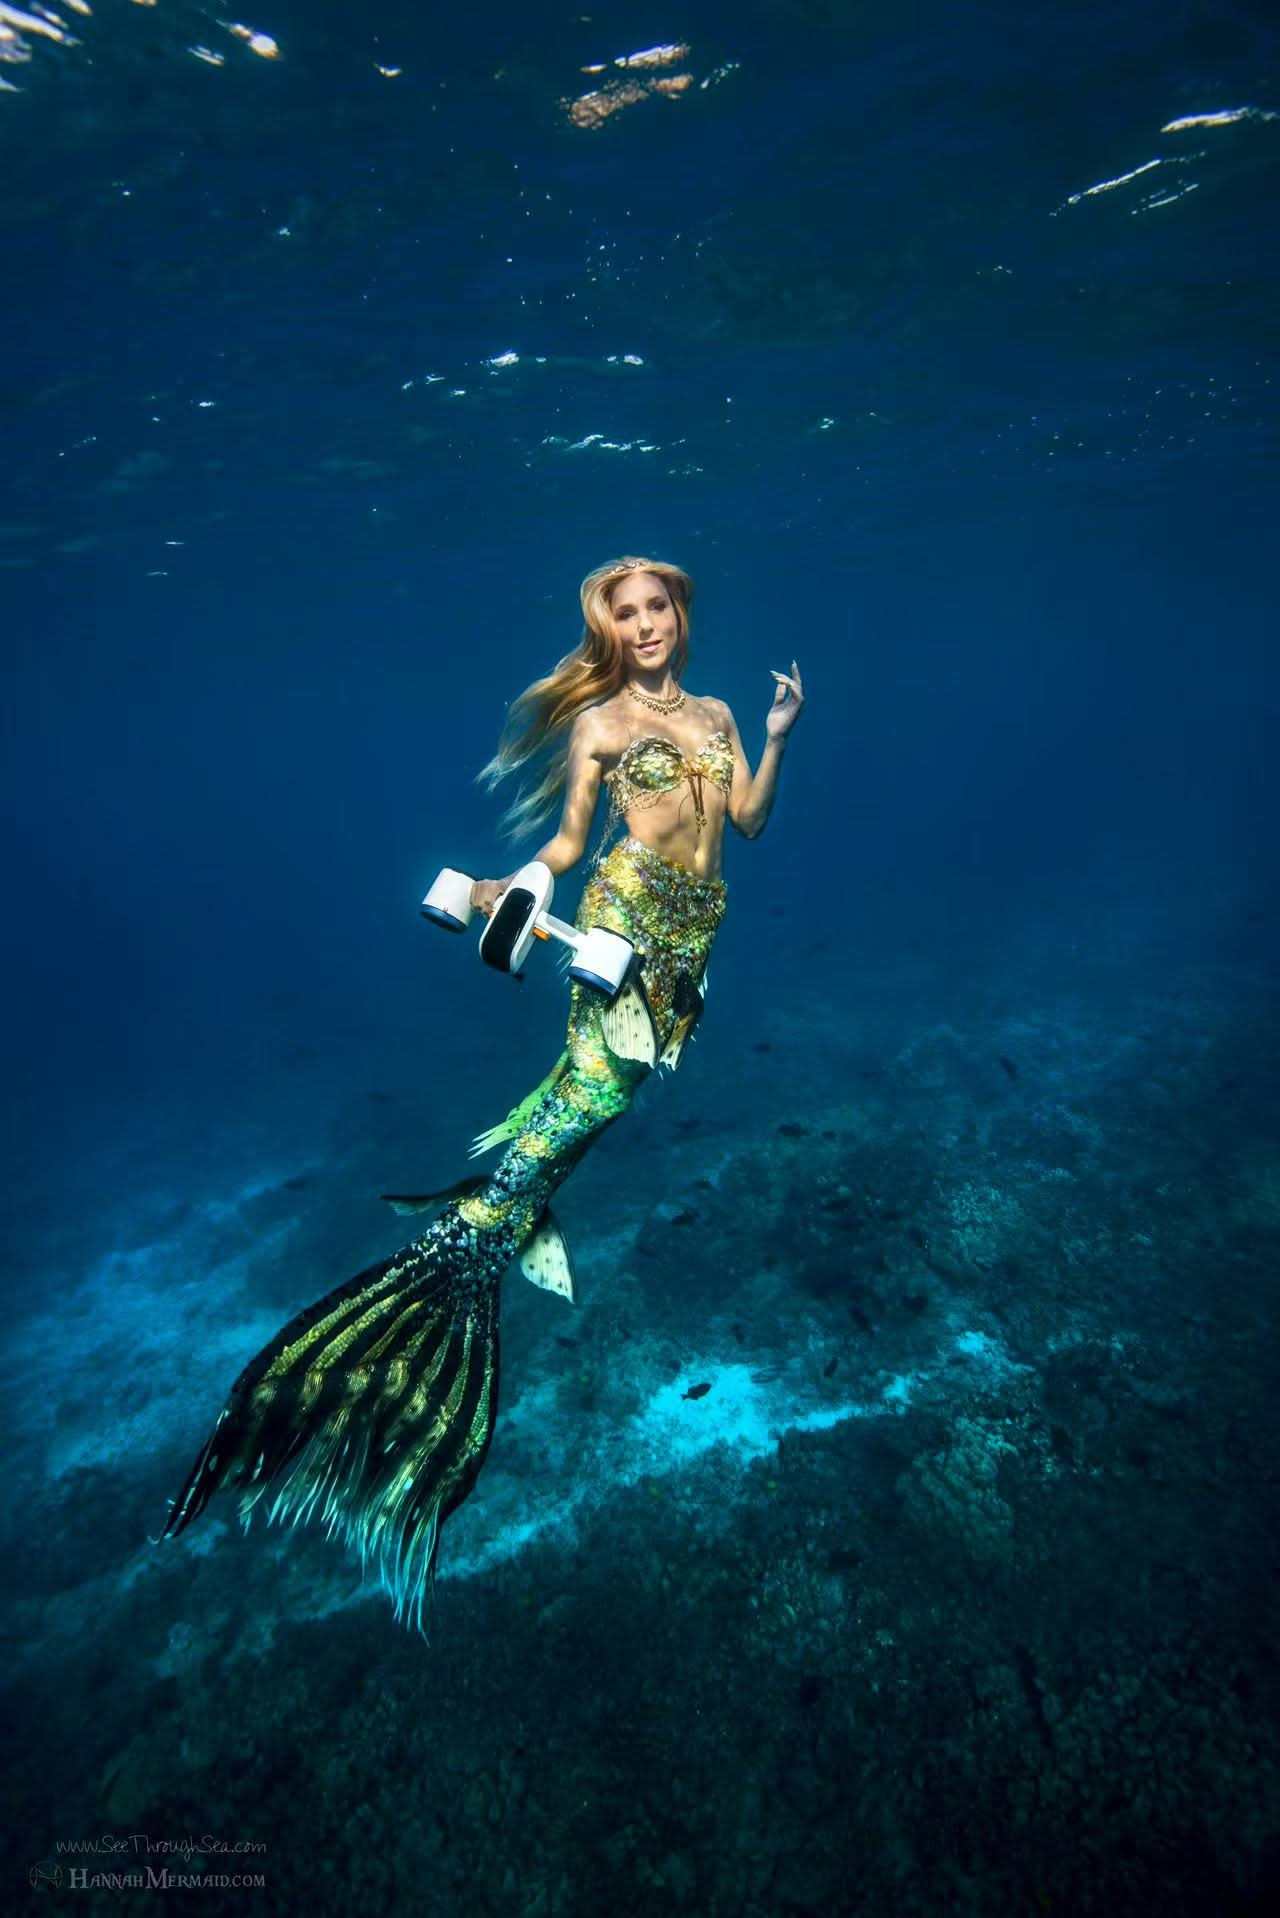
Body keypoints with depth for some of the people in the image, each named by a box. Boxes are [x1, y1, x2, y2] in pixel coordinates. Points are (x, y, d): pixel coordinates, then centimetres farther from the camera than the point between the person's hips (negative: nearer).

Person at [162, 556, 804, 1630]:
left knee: (601, 1083, -3)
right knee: (595, 1080, -18)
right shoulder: (596, 720, 8)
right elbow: (570, 841, 6)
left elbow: (750, 821, 15)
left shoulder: (716, 713, 22)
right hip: (628, 904, -5)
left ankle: (515, 1207, 11)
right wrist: (516, 886, -11)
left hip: (700, 920, 5)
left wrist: (778, 738, 7)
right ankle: (460, 1245, -9)